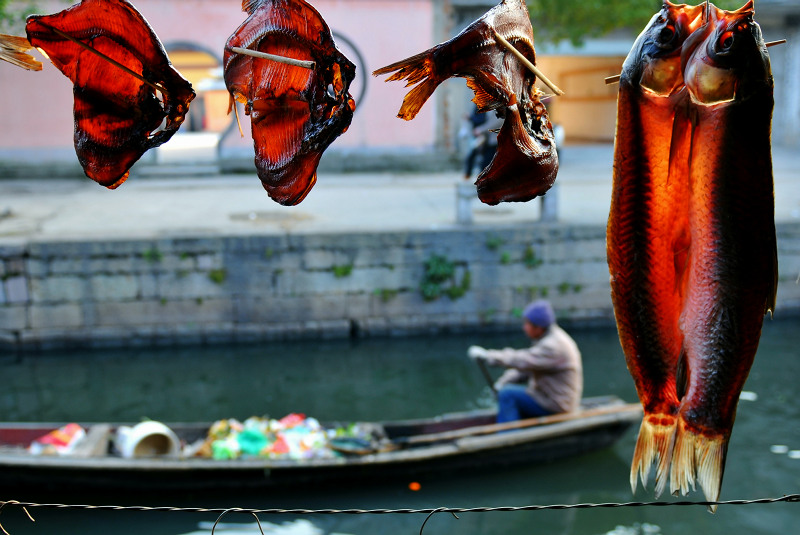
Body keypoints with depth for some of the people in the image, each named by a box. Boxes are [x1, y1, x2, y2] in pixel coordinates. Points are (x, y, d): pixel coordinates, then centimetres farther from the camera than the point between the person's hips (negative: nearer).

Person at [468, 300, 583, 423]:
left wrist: (486, 355, -25)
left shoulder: (554, 346, -24)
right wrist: (503, 381, -1)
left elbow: (522, 361, -31)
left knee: (507, 394, -18)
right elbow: (527, 366, 11)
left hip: (555, 406, -10)